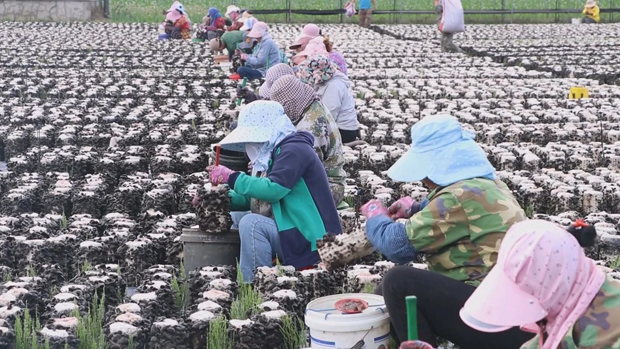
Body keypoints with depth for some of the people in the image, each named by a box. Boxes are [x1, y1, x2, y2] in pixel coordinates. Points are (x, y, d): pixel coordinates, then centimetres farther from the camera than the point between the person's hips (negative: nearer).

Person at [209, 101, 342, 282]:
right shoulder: (279, 152, 15)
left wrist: (232, 178, -18)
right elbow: (255, 199, 18)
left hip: (314, 242, -10)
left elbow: (273, 190, -27)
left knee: (251, 223, -24)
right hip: (299, 232, 10)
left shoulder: (294, 150, -14)